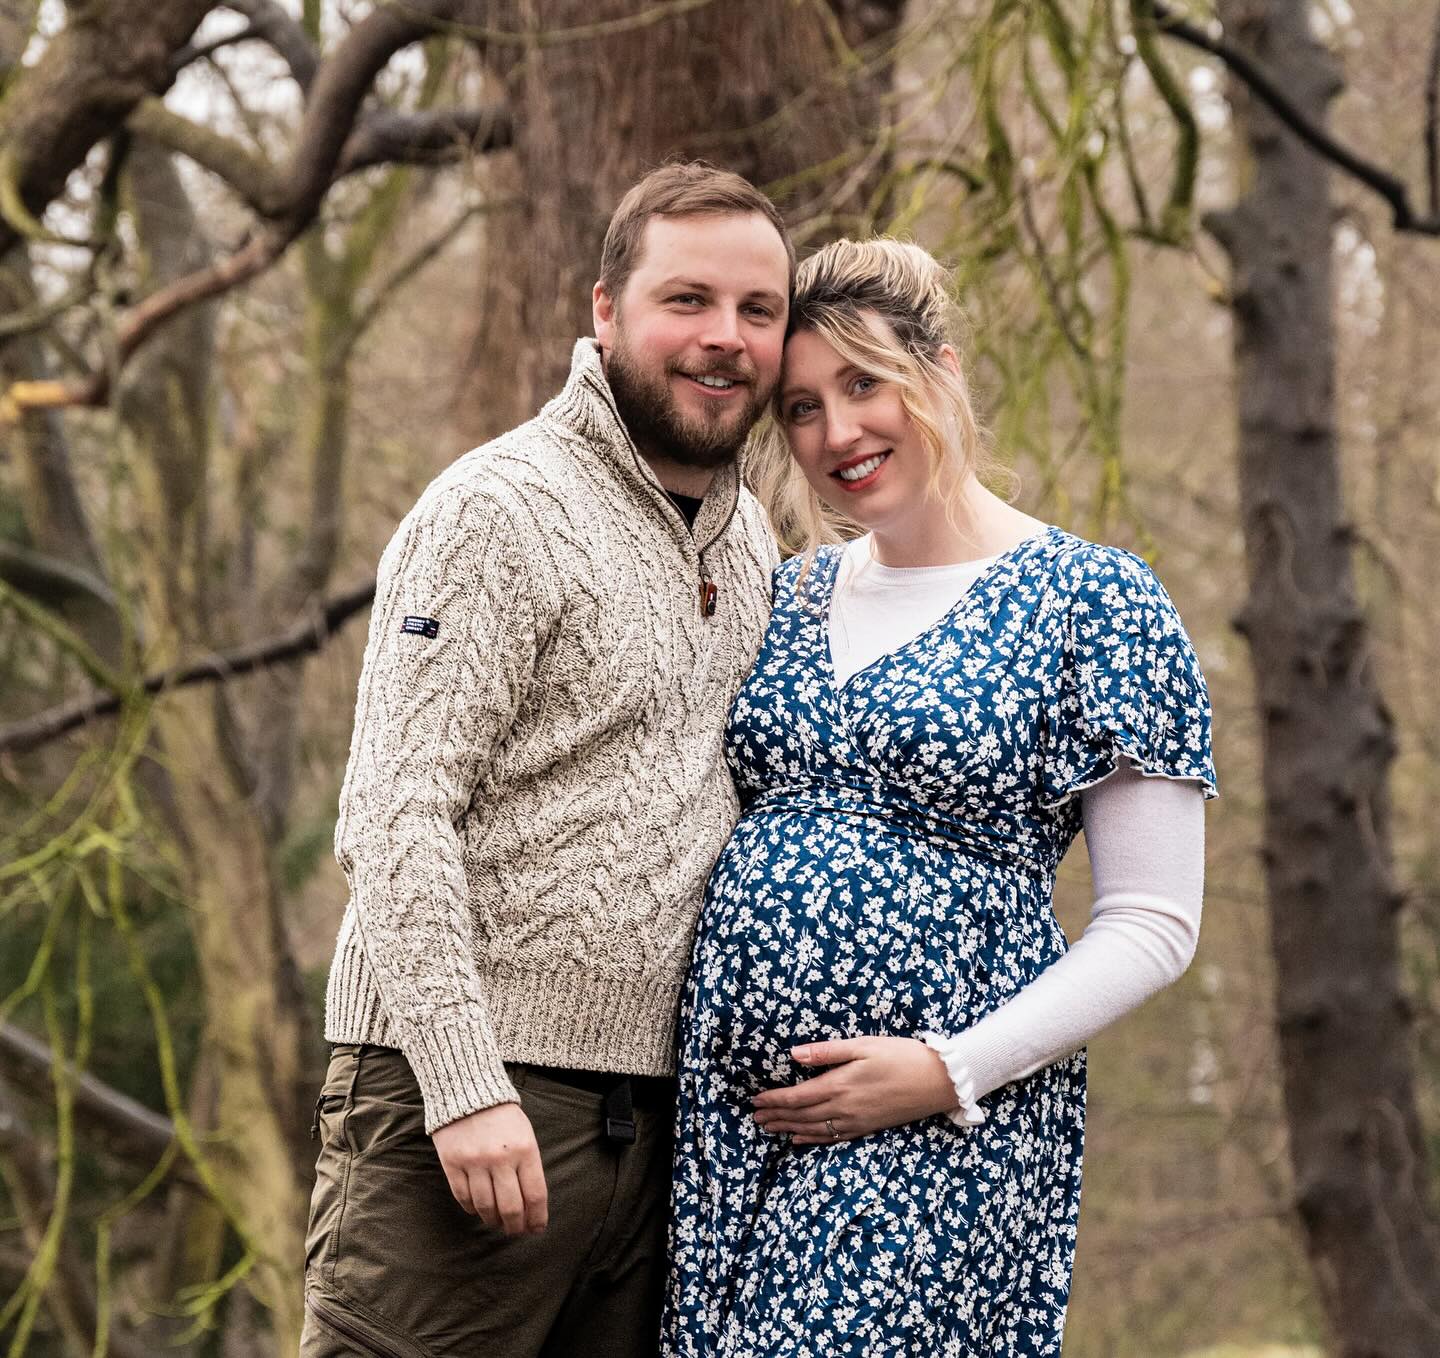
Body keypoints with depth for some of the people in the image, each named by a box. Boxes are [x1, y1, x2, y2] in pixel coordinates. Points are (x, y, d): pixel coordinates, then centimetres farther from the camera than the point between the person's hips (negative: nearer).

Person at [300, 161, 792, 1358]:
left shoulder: (750, 540, 16)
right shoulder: (498, 515, -9)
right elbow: (393, 819, -15)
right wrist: (465, 1083, -22)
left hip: (650, 1114, 7)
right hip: (461, 1093, -7)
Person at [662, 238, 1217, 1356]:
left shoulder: (1091, 603, -5)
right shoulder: (793, 594, 12)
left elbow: (1153, 926, -7)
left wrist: (952, 1072, -16)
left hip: (938, 1134, -5)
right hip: (725, 1112, 5)